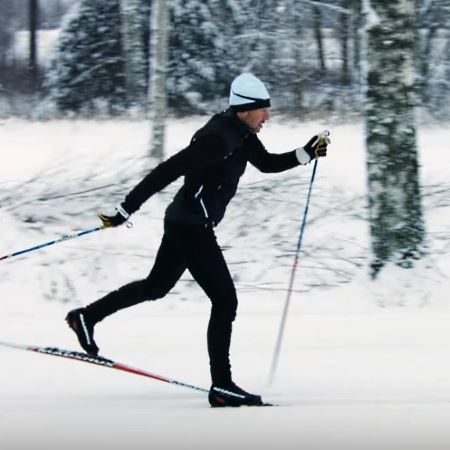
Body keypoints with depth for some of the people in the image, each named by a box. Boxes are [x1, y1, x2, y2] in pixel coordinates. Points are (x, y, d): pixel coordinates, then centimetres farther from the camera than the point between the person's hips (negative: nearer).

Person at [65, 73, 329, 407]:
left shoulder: (241, 133, 4)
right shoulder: (218, 138, -25)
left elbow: (267, 163, 19)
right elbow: (167, 171, -28)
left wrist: (306, 154, 3)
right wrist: (127, 210, -28)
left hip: (185, 224, 11)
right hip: (192, 228, -11)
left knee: (157, 286, 27)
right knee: (225, 301, -8)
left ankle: (86, 317, 37)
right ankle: (222, 386, -6)